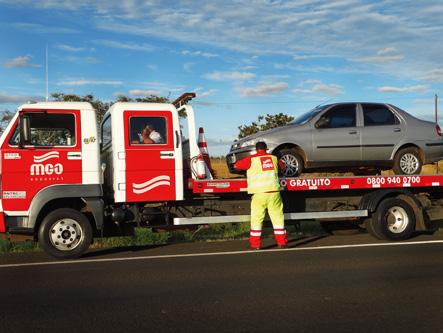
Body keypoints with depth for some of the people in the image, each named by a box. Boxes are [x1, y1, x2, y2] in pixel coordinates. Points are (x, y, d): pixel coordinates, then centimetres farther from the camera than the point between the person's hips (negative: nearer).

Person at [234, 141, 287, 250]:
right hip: (274, 192, 3)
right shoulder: (274, 158, 12)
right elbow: (282, 166, 30)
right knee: (277, 217, 9)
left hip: (259, 193, -2)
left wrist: (248, 168, 24)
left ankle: (255, 244, 5)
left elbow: (236, 165, 8)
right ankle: (281, 241, 13)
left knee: (256, 218, 4)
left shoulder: (251, 159, 1)